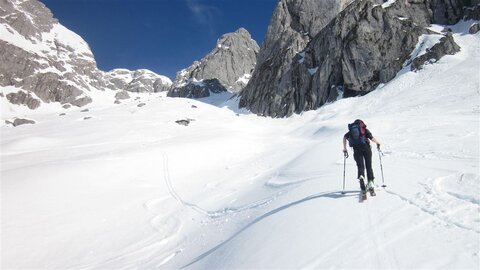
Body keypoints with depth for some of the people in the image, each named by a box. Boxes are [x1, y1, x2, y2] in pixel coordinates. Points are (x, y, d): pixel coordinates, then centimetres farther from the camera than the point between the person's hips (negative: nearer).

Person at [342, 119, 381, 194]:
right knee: (369, 166, 9)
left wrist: (345, 149, 9)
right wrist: (378, 143, 17)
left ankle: (361, 176, -26)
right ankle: (370, 182, -3)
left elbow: (344, 137, 5)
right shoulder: (365, 129, 11)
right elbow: (371, 138, -2)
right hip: (366, 148, -1)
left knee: (360, 167, 3)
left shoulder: (351, 131, 18)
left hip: (356, 150, 1)